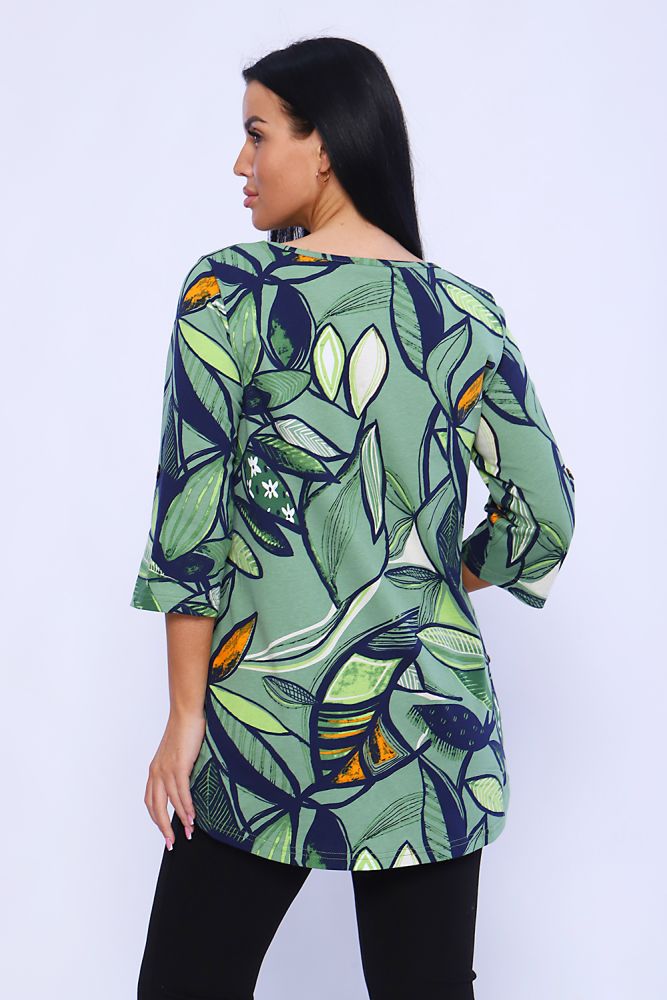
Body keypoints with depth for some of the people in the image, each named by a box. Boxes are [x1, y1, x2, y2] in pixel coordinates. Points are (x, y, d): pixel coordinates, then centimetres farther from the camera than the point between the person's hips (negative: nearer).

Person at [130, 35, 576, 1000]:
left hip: (266, 723, -3)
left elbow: (190, 519, -10)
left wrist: (184, 716, -3)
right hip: (434, 719, 4)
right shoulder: (467, 314, 2)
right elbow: (545, 516, 2)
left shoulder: (228, 290, -7)